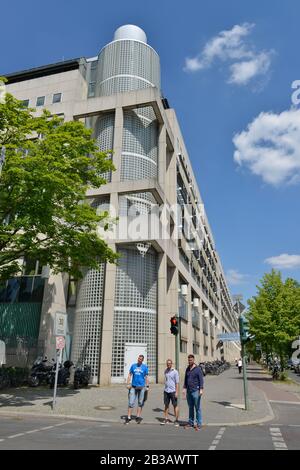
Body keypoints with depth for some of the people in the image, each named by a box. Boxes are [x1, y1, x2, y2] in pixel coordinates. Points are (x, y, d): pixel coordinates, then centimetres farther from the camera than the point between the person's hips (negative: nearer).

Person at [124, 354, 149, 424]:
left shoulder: (145, 367, 1)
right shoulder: (133, 365, 5)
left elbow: (146, 377, 3)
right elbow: (129, 375, 7)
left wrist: (147, 386, -3)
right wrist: (128, 384, -2)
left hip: (141, 387, -1)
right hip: (133, 386, 1)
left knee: (140, 403, 7)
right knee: (131, 402, -1)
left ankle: (138, 417, 17)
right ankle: (128, 417, 4)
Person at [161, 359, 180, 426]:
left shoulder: (175, 372, -9)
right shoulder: (166, 371, 9)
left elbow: (177, 383, -9)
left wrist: (176, 392, -14)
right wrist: (165, 389, 15)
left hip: (173, 391, -5)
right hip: (166, 391, 6)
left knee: (175, 405, 2)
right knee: (166, 405, 11)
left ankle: (176, 420, 10)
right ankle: (166, 419, 20)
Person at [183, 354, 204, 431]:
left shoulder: (198, 369, -8)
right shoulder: (187, 369, 10)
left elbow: (201, 380, -10)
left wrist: (201, 389, -17)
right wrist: (184, 388, 11)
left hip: (196, 391, -6)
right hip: (188, 391, 6)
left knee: (197, 408, 0)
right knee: (190, 407, 14)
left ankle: (199, 424, 8)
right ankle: (190, 423, 23)